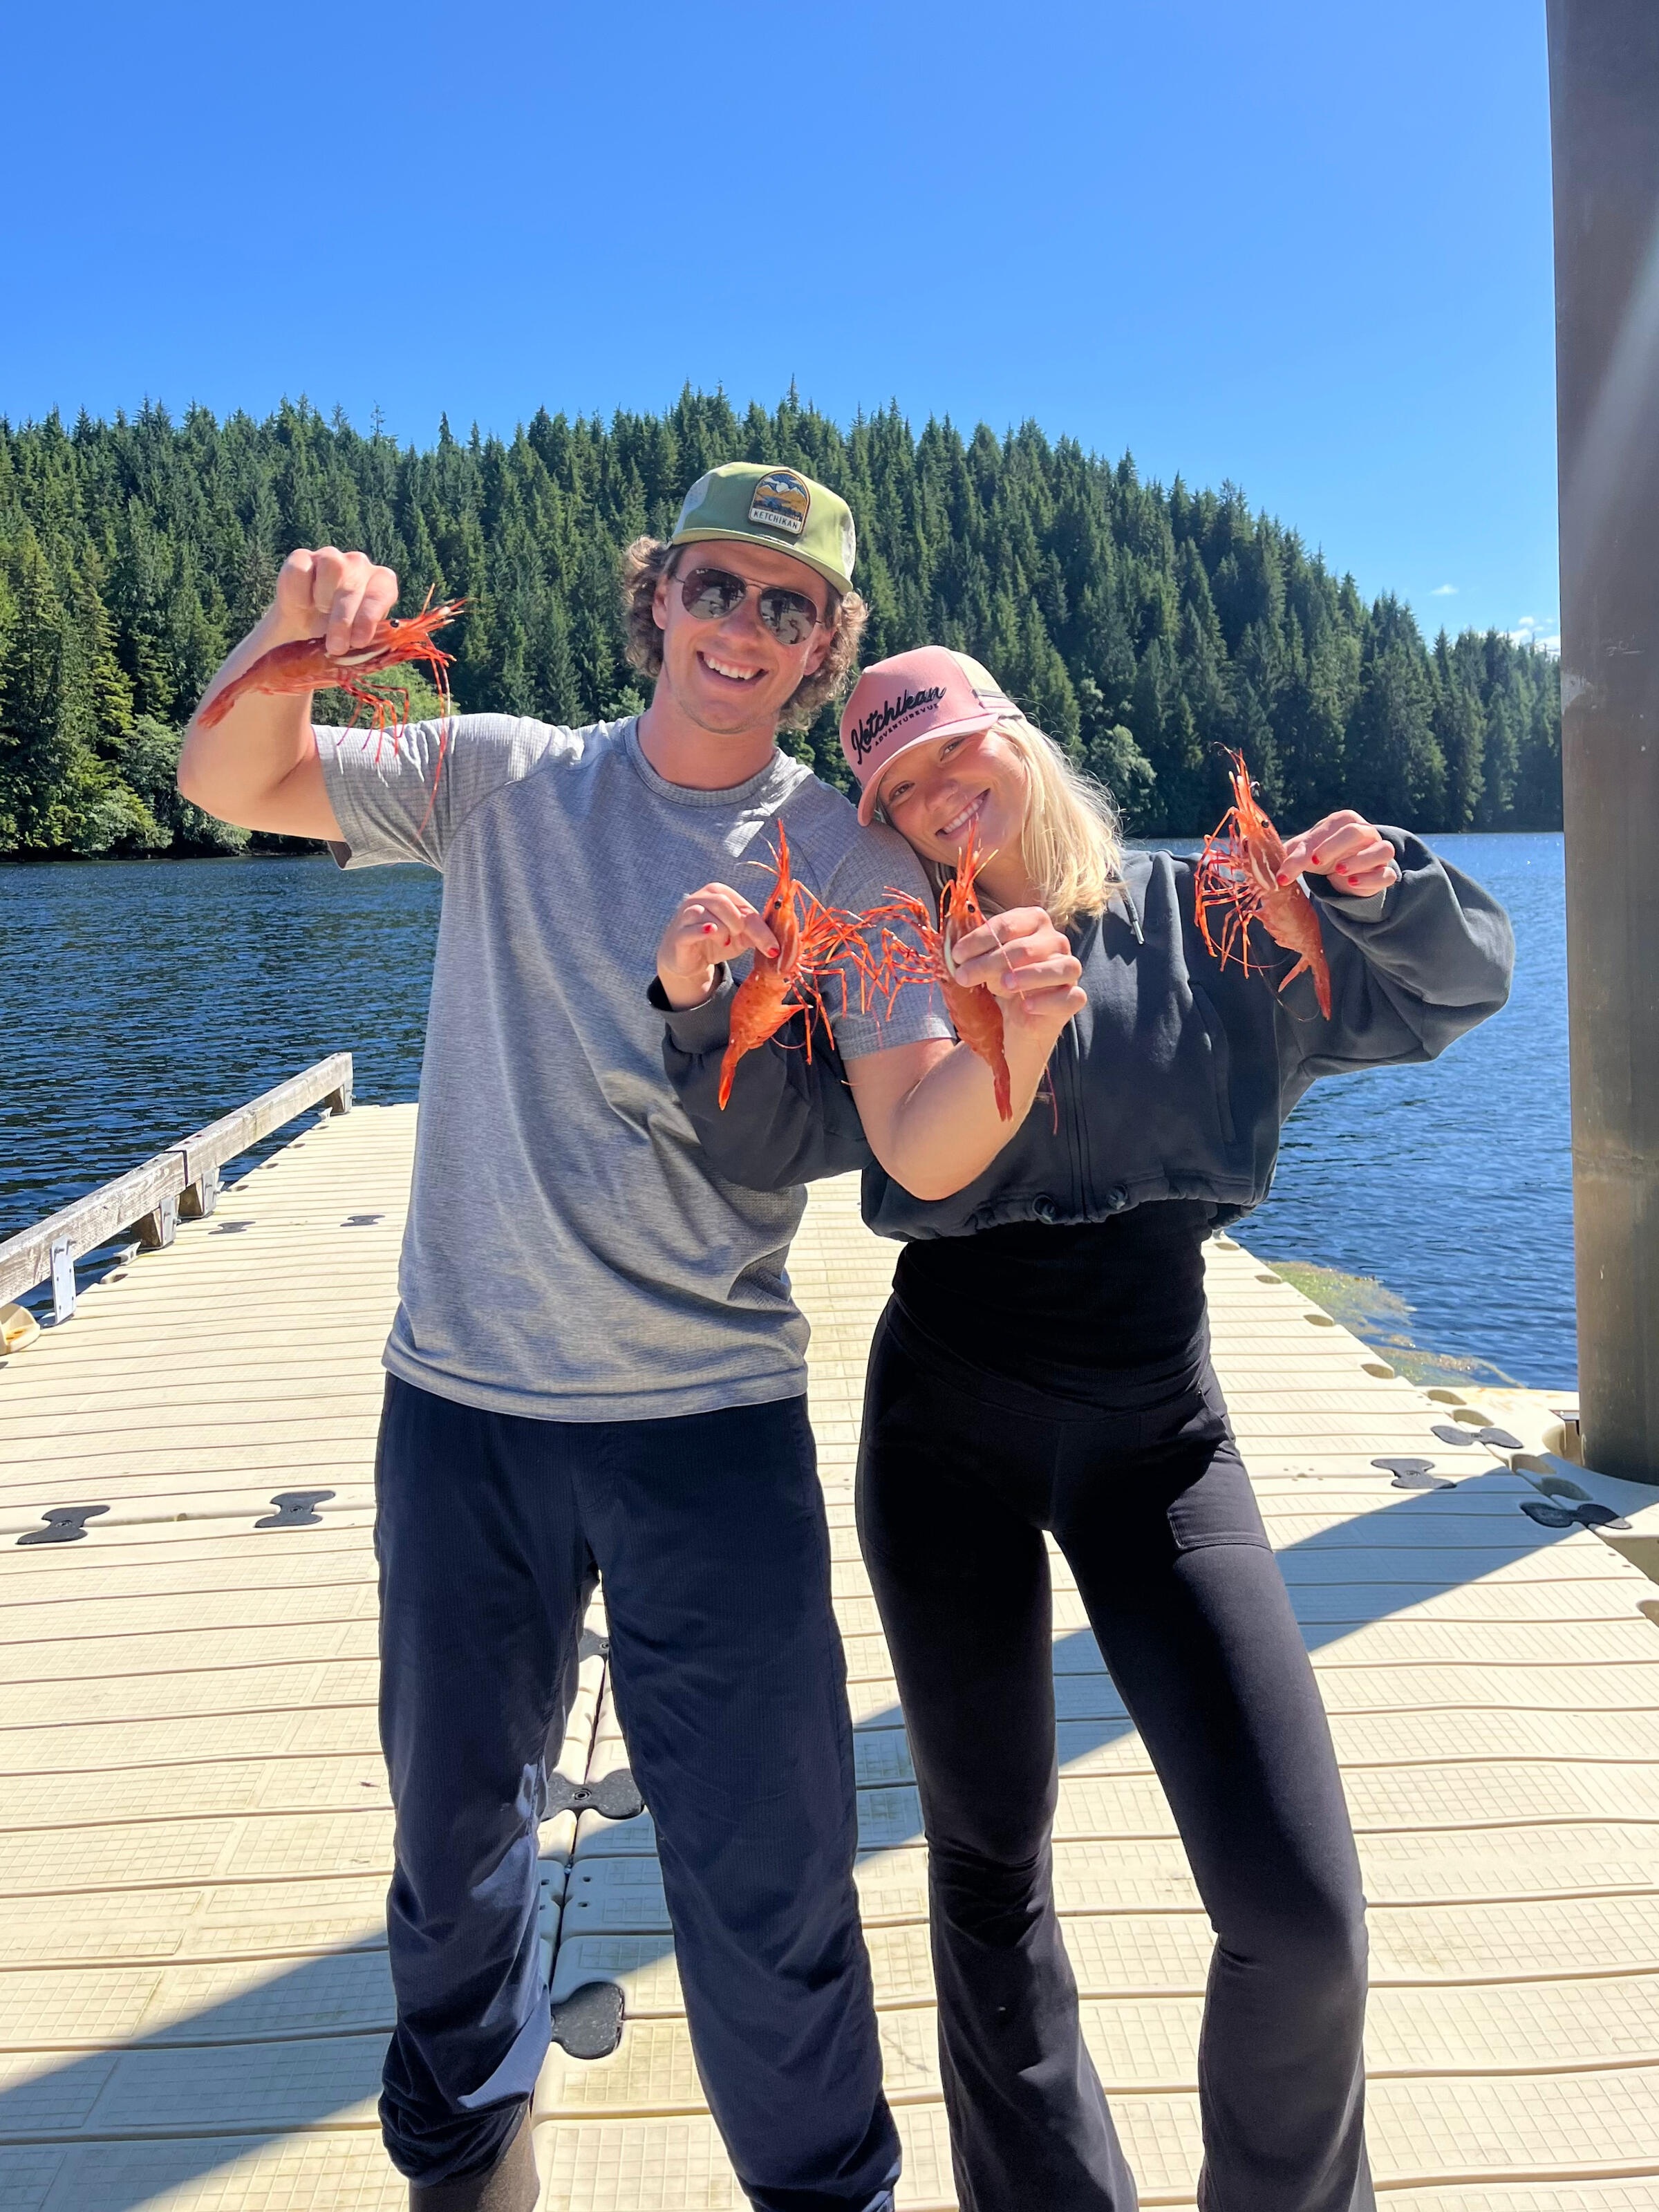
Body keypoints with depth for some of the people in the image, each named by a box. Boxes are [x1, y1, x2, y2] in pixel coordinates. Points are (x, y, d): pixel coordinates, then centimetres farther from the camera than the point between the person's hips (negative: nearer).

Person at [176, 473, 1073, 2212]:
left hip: (709, 1417, -2)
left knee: (767, 1877, 3)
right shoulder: (504, 782, 2)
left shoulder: (850, 861, -4)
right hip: (460, 1404, 3)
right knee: (454, 1822, 22)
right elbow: (227, 783, -1)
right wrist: (297, 631, -19)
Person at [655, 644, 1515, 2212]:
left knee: (1301, 1911, -5)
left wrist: (1380, 885, -14)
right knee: (989, 1860, 14)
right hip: (946, 1430, 1)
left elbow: (1457, 989, 6)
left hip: (1155, 1429, 0)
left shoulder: (1199, 919, 0)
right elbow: (774, 1143, -15)